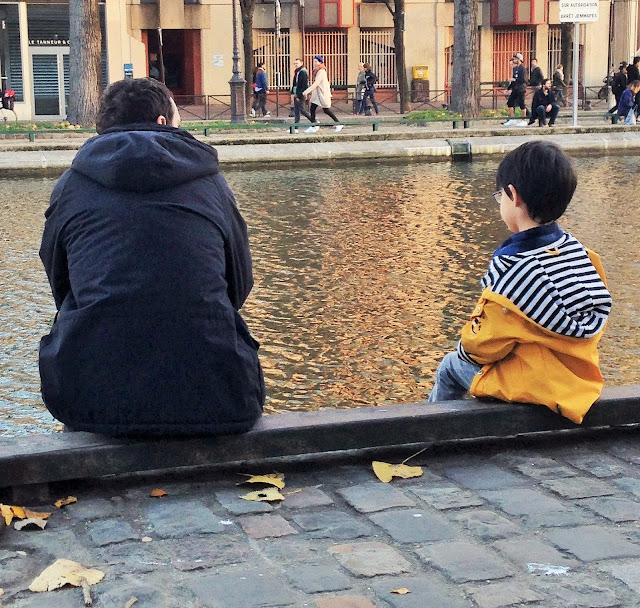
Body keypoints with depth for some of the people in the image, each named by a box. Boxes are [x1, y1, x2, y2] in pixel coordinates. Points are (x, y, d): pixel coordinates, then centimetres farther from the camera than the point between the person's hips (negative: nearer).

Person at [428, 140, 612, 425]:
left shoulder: (511, 268, -26)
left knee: (451, 366, 20)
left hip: (533, 387, -7)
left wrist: (466, 349, 5)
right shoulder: (577, 250, -5)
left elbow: (481, 346, -20)